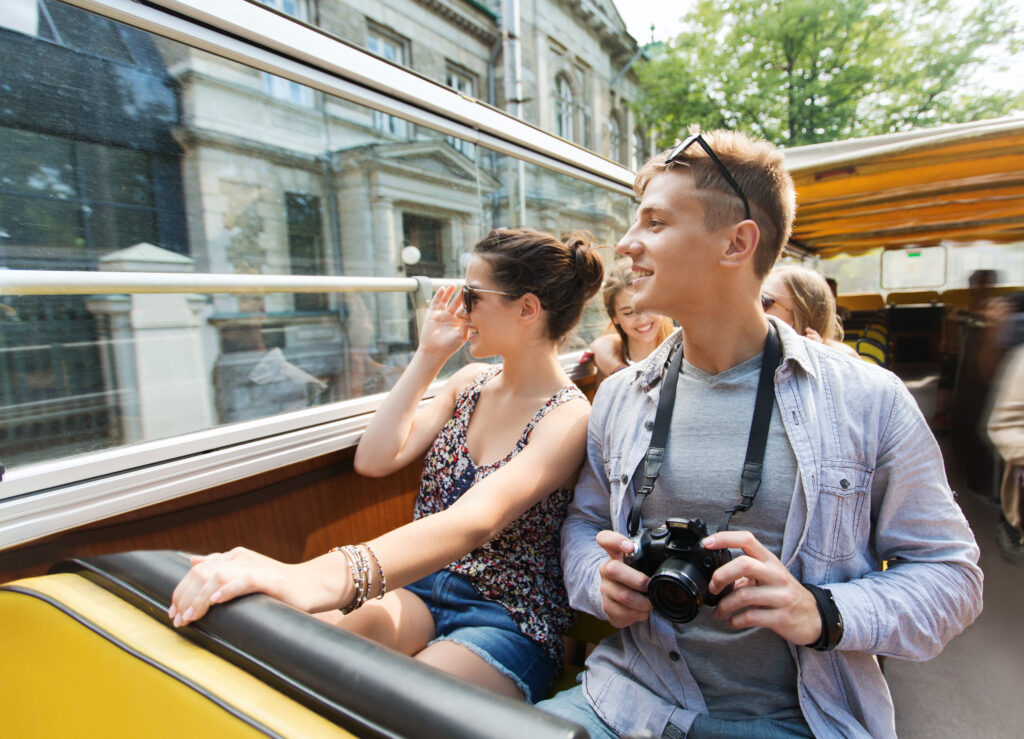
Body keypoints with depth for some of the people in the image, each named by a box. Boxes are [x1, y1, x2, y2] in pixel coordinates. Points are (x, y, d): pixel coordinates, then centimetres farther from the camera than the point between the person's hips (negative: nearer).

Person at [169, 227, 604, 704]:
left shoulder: (568, 417, -16)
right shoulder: (470, 383, 6)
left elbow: (473, 521, -34)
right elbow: (374, 459, -1)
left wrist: (319, 577, -48)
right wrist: (427, 358, -4)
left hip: (509, 624, -4)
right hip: (422, 586, 5)